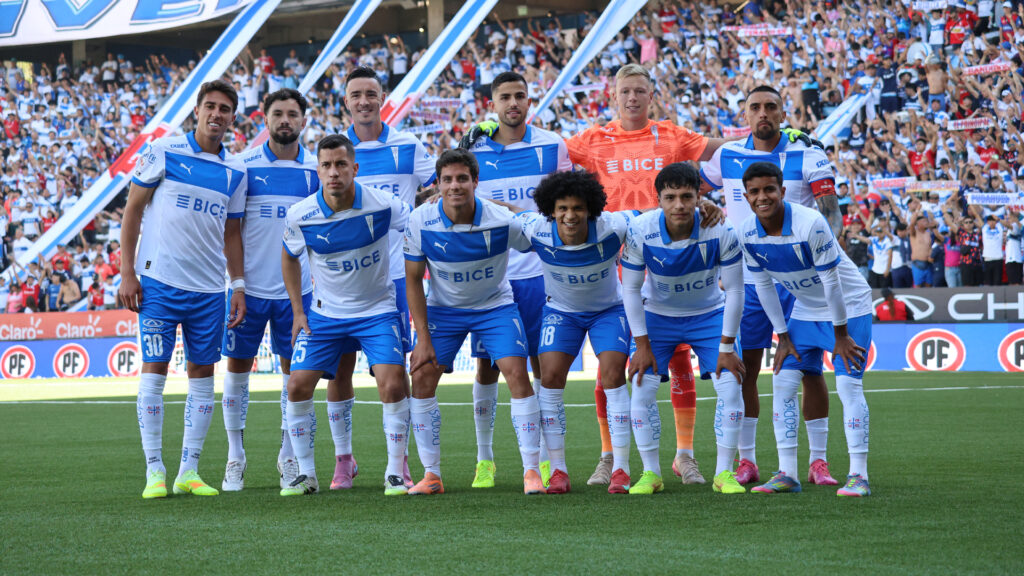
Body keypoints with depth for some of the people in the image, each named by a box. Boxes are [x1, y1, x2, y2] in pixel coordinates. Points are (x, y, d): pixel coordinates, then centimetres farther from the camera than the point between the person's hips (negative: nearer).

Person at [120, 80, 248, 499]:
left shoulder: (235, 172, 10)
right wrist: (127, 273, -6)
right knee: (153, 370, -5)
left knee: (203, 375, 5)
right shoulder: (162, 152, -2)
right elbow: (133, 210, 0)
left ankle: (189, 471, 12)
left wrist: (239, 285, 8)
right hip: (159, 282, -4)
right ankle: (154, 471, 1)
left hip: (209, 289, 4)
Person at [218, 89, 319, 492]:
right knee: (237, 367, 2)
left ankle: (289, 458, 18)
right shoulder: (242, 165, -2)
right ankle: (235, 459, 12)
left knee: (294, 370, 6)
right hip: (248, 286, -1)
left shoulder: (315, 168, 3)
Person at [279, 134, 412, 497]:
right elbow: (290, 257, 8)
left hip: (377, 310, -2)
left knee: (392, 385, -18)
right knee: (298, 386, -8)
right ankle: (306, 474, 8)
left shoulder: (382, 205, -19)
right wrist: (297, 311, 6)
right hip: (324, 314, 2)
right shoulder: (300, 216, -12)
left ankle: (395, 473, -3)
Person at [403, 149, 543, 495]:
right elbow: (413, 279, -7)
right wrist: (423, 338, -9)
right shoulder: (421, 222, -18)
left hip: (495, 306, -2)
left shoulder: (503, 221, -24)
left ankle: (531, 471, -9)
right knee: (421, 378, -8)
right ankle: (431, 475, 4)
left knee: (517, 374, -17)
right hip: (443, 308, 2)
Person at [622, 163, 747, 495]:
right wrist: (642, 344, -13)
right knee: (642, 389, -10)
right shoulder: (640, 232, -26)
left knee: (730, 387, -12)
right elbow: (630, 289, -12)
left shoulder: (721, 233, -28)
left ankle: (724, 473, 1)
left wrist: (726, 347, -15)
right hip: (657, 315, 0)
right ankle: (651, 473, 4)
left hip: (708, 315, 0)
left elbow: (734, 290, -16)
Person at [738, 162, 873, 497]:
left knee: (848, 384, -15)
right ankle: (786, 474, 3)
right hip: (805, 312, 6)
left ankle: (858, 475, -12)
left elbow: (831, 281, -23)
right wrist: (783, 337, 1)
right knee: (783, 382, -2)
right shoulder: (748, 234, -12)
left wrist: (841, 335, -16)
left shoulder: (810, 224, -30)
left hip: (848, 307, -6)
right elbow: (763, 285, 0)